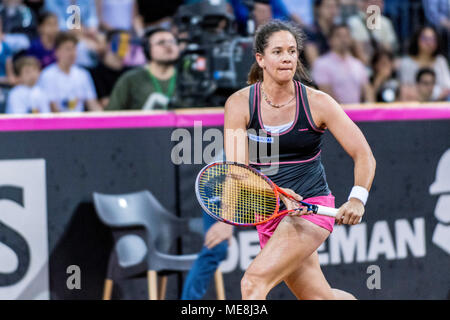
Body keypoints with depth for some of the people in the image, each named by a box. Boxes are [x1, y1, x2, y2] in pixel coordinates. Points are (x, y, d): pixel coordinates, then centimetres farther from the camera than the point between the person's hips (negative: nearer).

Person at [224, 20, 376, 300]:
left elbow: (364, 155, -7)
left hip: (311, 207, -3)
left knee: (254, 282, -22)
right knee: (319, 297, 11)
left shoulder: (317, 103, -9)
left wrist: (357, 199, -25)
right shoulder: (239, 104, -6)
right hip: (270, 214, 3)